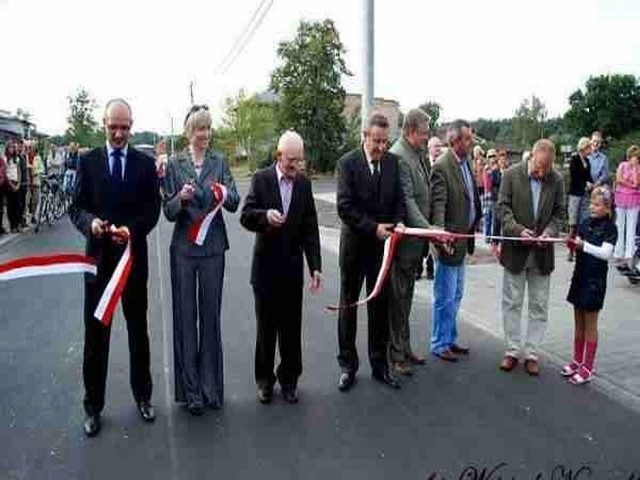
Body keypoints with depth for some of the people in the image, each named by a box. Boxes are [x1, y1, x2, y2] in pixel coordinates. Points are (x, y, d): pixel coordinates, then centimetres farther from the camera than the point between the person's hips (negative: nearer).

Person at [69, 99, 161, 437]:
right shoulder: (87, 161, 3)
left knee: (138, 331, 13)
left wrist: (132, 229, -20)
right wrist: (90, 222, -22)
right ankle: (93, 406, 21)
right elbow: (76, 207, 0)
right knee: (95, 335, 6)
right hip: (98, 257, 0)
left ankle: (142, 396, 30)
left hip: (134, 256, 1)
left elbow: (152, 209, -2)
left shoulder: (145, 163, 3)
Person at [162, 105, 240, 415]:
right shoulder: (174, 164, 2)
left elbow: (235, 203, -5)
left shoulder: (220, 162, 4)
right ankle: (190, 389, 15)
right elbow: (168, 212, -1)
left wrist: (226, 195, -27)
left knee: (211, 315, 7)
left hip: (213, 248, 1)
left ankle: (211, 386, 20)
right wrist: (180, 198, -21)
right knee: (186, 316, 5)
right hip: (184, 248, 0)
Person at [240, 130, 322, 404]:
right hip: (266, 266, -2)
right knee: (266, 326, 9)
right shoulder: (261, 179, -5)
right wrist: (265, 215, -30)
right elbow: (245, 217, -8)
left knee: (292, 327, 8)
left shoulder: (304, 183, 3)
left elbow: (310, 228, 2)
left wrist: (315, 266, -2)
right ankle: (265, 379, 26)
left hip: (293, 267, 2)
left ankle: (289, 379, 25)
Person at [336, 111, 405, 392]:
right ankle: (348, 365, 21)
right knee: (349, 305, 9)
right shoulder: (348, 163, -9)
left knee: (380, 305, 11)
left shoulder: (393, 161, 2)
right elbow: (345, 207, -15)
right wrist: (373, 227, -21)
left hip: (382, 243, 3)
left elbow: (399, 198, 5)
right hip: (355, 243, -3)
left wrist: (398, 222, -13)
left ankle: (379, 364, 24)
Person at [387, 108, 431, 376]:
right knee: (398, 298, 2)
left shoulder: (419, 154, 12)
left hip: (416, 237, 9)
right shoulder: (398, 156, -17)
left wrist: (429, 229, 10)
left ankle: (404, 349, 30)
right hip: (404, 239, -9)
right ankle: (396, 355, 14)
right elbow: (406, 200, -23)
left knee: (406, 297, 17)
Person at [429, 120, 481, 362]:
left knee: (456, 296, 19)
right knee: (445, 297, 2)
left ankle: (450, 339, 33)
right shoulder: (442, 167, -17)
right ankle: (439, 344, 17)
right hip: (449, 241, -9)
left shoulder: (466, 163, 8)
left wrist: (476, 220, 12)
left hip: (463, 240, 9)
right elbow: (438, 205, -26)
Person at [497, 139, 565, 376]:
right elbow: (503, 207, -6)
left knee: (539, 305, 8)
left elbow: (559, 213, 4)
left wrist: (550, 232, -15)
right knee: (512, 303, 8)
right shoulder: (511, 174, -6)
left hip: (542, 252, 2)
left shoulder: (557, 180, -1)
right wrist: (518, 230, -19)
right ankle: (512, 350, 20)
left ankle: (532, 353, 20)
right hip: (516, 249, -1)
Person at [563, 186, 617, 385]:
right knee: (579, 322, 14)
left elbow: (606, 253, -21)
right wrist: (572, 243, -16)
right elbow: (577, 246, 5)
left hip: (595, 280, -6)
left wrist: (583, 245, -30)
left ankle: (588, 368, 12)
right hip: (580, 276, 6)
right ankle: (577, 361, 27)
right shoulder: (585, 223, 7)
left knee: (590, 324, 2)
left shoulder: (610, 228, -10)